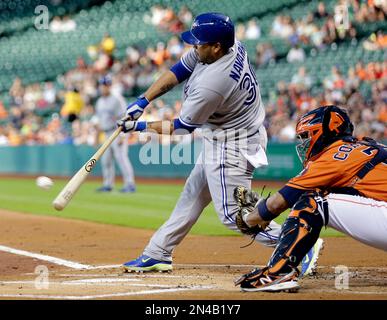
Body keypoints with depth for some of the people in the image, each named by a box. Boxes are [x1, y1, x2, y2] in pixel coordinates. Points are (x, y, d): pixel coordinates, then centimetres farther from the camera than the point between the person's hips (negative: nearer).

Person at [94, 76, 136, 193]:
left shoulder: (116, 100, -9)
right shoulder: (99, 102, 15)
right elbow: (99, 120, 22)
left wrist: (122, 136, -22)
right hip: (107, 134, 8)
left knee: (121, 157, -16)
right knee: (106, 160, 8)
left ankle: (130, 184, -18)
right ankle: (108, 185, 17)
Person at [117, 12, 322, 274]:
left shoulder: (211, 84, -32)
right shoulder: (232, 45, -7)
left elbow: (182, 127, -16)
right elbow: (178, 71, 3)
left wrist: (141, 127, -4)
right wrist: (143, 101, -2)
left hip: (232, 147, -11)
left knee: (233, 213, -11)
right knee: (193, 194, 19)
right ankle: (159, 253, 31)